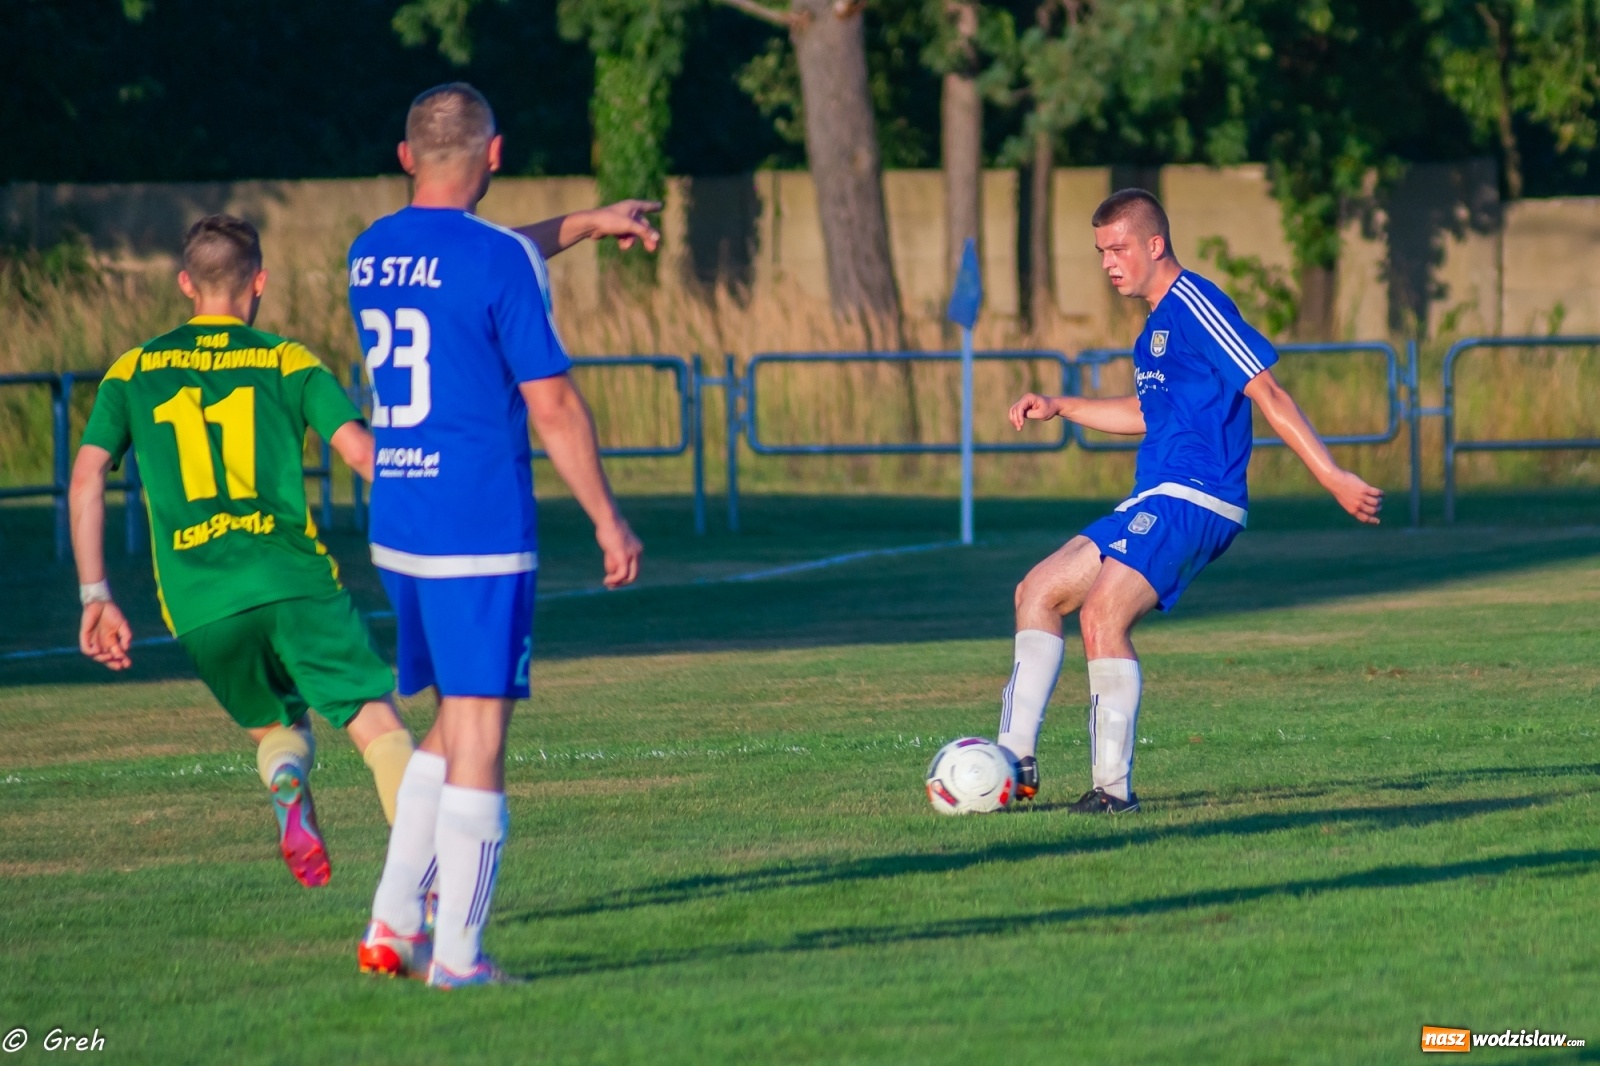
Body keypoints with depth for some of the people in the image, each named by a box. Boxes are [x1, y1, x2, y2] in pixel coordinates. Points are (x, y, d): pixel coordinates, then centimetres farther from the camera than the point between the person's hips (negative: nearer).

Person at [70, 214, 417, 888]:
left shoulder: (134, 371, 16)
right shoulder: (289, 362, 10)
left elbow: (86, 476, 7)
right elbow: (362, 451, -1)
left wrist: (96, 597, 9)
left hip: (199, 605, 2)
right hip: (296, 580, -2)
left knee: (279, 727, 23)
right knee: (379, 727, -4)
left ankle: (288, 791, -12)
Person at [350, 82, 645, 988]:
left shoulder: (371, 254, 10)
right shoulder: (497, 260, -13)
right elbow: (553, 406, -12)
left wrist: (586, 224, 41)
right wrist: (608, 520, -4)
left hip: (396, 530, 7)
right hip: (480, 537, -7)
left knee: (454, 723, 19)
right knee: (479, 739, -2)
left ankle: (392, 926, 13)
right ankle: (457, 955, -1)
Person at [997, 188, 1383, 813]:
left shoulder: (1194, 306, -12)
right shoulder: (1157, 323, 18)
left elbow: (1268, 394, -15)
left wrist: (1333, 478, -18)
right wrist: (1060, 408, 27)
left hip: (1192, 502, -10)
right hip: (1154, 504, 10)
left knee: (1102, 614, -23)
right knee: (1037, 592, 8)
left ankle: (1114, 788, -20)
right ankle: (1016, 761, 5)